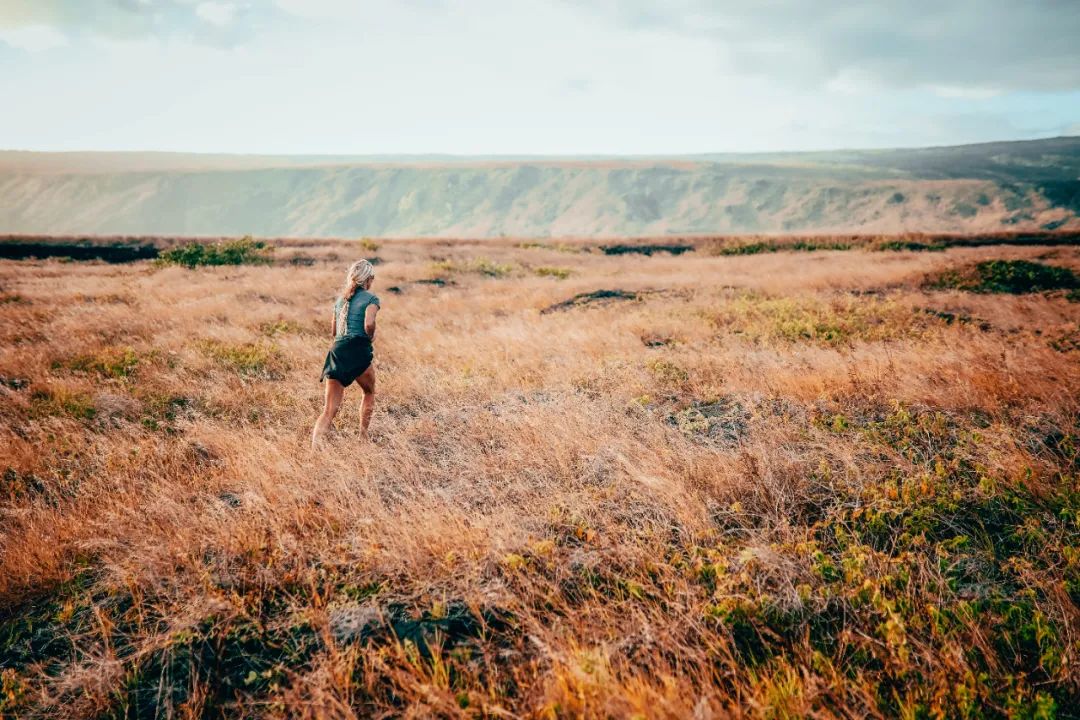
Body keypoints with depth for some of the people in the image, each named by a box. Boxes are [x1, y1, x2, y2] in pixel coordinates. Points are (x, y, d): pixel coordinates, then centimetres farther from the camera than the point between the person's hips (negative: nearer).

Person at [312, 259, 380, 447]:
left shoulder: (341, 299, 20)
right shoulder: (371, 298, 1)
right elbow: (369, 324, -17)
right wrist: (371, 336, 3)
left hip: (337, 352, 5)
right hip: (358, 352, -5)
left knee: (329, 411, 1)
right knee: (369, 392, 26)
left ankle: (314, 447, -17)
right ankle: (363, 437, 29)